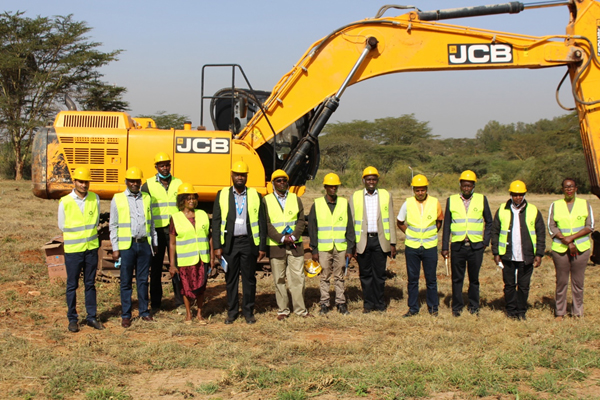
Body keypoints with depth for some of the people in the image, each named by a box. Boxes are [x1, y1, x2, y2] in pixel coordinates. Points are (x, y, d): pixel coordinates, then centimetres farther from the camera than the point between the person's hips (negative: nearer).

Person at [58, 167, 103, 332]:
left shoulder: (95, 199, 0)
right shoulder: (65, 202, -8)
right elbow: (62, 226, 4)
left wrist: (89, 234, 6)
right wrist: (76, 238, 8)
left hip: (92, 248, 3)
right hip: (73, 250, -2)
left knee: (90, 284, 11)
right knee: (72, 285, 5)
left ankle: (92, 317, 19)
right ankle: (72, 319, 14)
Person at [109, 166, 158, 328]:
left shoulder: (146, 198, 10)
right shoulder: (117, 199, 0)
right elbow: (113, 226, 1)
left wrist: (154, 243, 13)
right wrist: (115, 248, -3)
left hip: (144, 244, 3)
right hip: (126, 246, -3)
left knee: (143, 280, 9)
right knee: (126, 281, 3)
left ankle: (144, 311, 19)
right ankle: (126, 315, 10)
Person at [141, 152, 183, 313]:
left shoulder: (178, 183, 8)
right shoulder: (148, 185, 2)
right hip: (156, 231, -1)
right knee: (156, 267, 5)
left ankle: (180, 301, 11)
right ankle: (155, 303, 14)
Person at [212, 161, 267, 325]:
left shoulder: (255, 196, 5)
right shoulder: (222, 195, 5)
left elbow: (262, 223, 5)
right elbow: (216, 222, 3)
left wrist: (262, 247, 0)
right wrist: (217, 246, -3)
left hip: (249, 243, 0)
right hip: (229, 243, 0)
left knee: (249, 279, 5)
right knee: (230, 279, 6)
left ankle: (248, 311, 16)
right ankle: (232, 311, 17)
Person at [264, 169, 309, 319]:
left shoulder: (296, 199, 11)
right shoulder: (266, 200, 2)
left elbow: (301, 221, 6)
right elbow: (266, 224, -4)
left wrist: (294, 236, -10)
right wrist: (281, 238, -13)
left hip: (295, 245, 2)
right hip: (276, 246, -2)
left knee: (298, 277, 1)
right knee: (279, 279, 3)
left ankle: (300, 309, 10)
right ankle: (282, 310, 12)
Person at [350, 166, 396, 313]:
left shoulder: (385, 195, 7)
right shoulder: (356, 196, 6)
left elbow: (390, 221, 7)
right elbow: (351, 222, 6)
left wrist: (393, 243, 1)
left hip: (380, 240, 0)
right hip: (362, 241, 0)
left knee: (380, 273, 3)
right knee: (365, 273, 5)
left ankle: (379, 302, 15)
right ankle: (368, 303, 15)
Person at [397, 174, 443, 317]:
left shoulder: (435, 203, -2)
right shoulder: (408, 203, -2)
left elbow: (439, 221, 15)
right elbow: (400, 222, 12)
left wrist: (431, 234, 6)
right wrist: (409, 233, 3)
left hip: (430, 246, -1)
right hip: (411, 247, 1)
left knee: (431, 279, 4)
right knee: (412, 279, 7)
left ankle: (433, 308, 16)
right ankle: (413, 308, 16)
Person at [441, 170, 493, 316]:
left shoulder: (482, 199, 4)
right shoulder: (451, 200, 4)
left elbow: (489, 222, 12)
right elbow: (446, 225, 6)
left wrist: (486, 241, 1)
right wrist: (445, 247, 2)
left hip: (476, 246, 0)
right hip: (457, 246, 0)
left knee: (474, 278, 9)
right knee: (457, 278, 4)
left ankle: (474, 306, 22)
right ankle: (457, 306, 15)